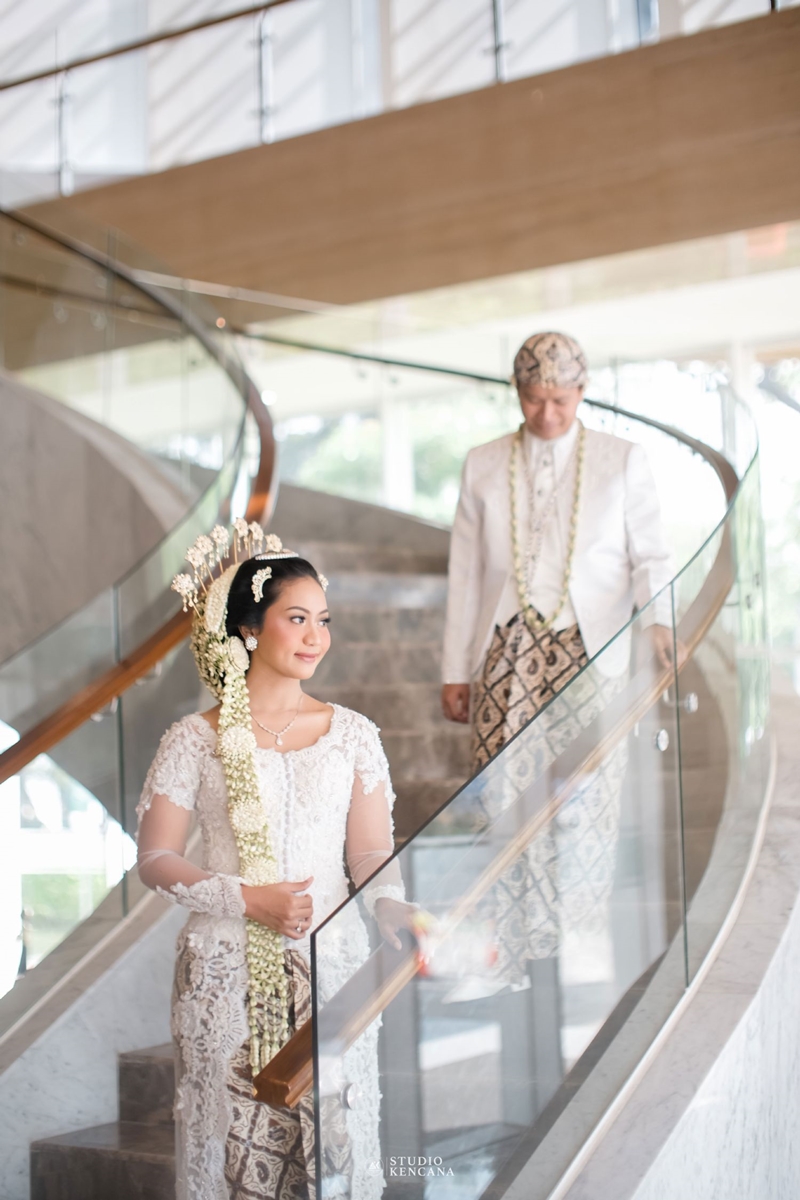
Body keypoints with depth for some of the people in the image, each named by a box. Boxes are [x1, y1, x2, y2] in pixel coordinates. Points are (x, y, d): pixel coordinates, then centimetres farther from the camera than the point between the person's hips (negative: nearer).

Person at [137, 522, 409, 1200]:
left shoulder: (352, 735, 4)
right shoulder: (195, 742, -2)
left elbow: (372, 851, 4)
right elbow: (156, 862, -1)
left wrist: (388, 903, -17)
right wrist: (249, 898, -14)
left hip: (331, 962, 2)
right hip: (227, 971, -1)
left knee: (335, 1132, 4)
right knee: (235, 1139, 3)